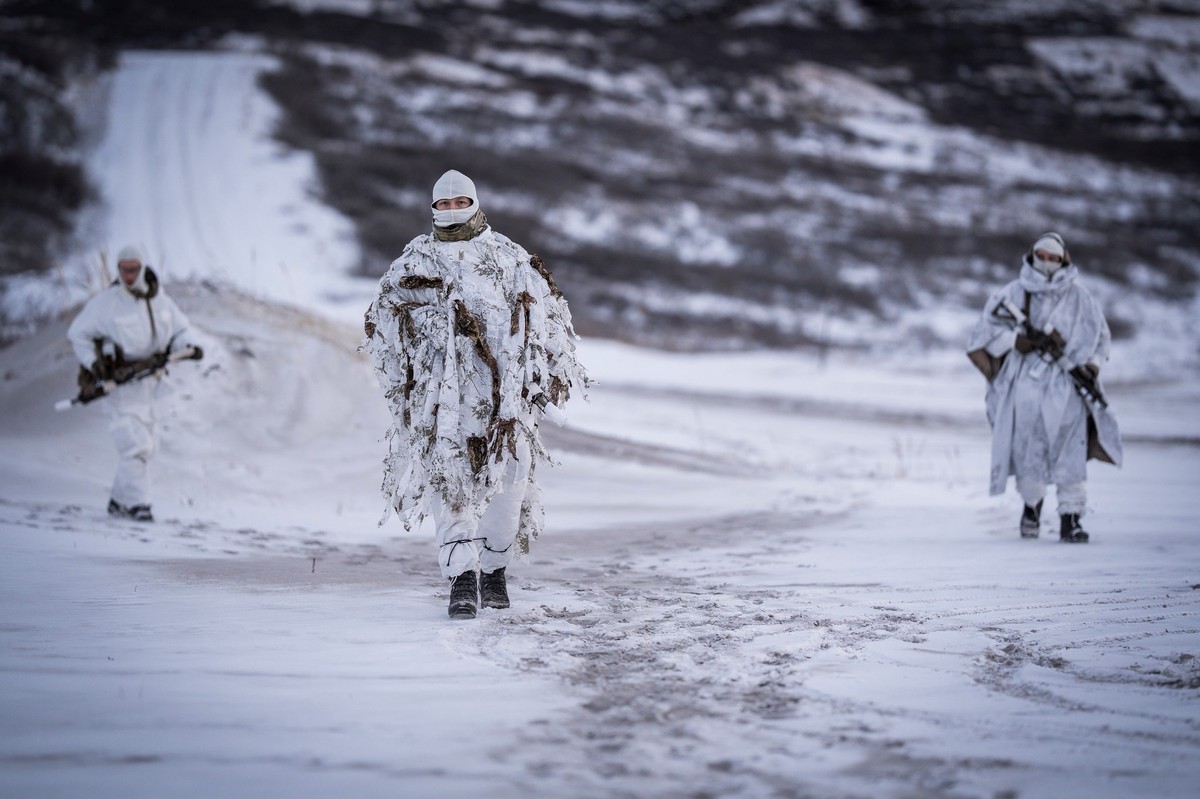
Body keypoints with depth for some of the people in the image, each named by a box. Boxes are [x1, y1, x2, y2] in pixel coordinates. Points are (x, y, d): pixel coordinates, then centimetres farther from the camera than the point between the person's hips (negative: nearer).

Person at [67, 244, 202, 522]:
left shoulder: (159, 299, 4)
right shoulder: (105, 302, -11)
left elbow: (180, 328, 14)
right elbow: (78, 334, -3)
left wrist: (188, 347, -8)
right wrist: (94, 364, -15)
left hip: (147, 381, 7)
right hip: (119, 383, -7)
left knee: (147, 444, 12)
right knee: (135, 443, -15)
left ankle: (119, 501, 24)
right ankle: (137, 504, -11)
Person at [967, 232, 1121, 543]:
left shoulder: (1078, 298, 8)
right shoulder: (1014, 293, 6)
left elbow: (1100, 336, 16)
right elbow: (988, 330, 3)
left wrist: (1091, 366, 0)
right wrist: (1025, 340, -10)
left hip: (1066, 384, 0)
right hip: (1026, 383, 0)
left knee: (1070, 451, -8)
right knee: (1027, 450, 3)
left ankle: (1071, 517, -5)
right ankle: (1032, 504, 27)